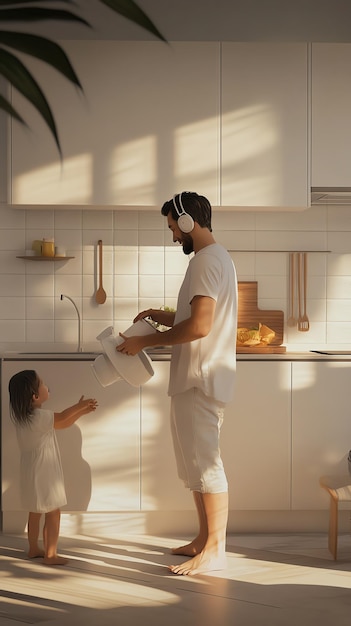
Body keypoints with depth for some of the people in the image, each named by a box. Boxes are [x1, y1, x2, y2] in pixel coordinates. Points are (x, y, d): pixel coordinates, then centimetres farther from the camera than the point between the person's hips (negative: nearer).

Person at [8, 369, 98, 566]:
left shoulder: (23, 415, 3)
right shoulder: (39, 416, -27)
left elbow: (61, 423, 8)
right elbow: (62, 418, -12)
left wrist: (81, 411, 6)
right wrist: (80, 405, 3)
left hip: (33, 470, 9)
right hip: (44, 471, -9)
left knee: (36, 511, 20)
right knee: (53, 513, 1)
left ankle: (34, 548, 31)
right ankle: (50, 555, 6)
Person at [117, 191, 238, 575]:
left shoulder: (207, 260, -15)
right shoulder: (215, 257, 18)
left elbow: (198, 326, -24)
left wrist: (145, 342, -15)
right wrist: (162, 316, 14)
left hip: (200, 380, -11)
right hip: (196, 379, 11)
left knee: (204, 463, -5)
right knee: (195, 462, 15)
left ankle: (214, 550, 2)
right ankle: (204, 539, 24)